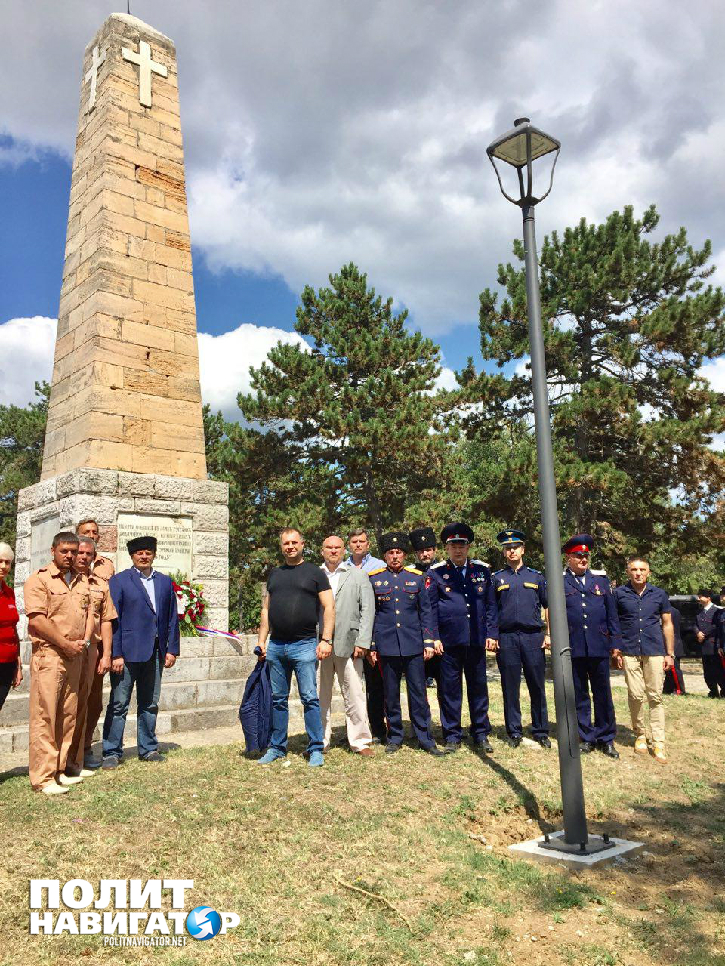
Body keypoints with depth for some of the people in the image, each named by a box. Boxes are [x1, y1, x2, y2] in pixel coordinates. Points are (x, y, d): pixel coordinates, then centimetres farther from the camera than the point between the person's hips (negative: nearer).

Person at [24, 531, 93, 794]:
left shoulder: (82, 581, 15)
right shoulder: (38, 580, -6)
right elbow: (37, 619, -14)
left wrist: (84, 640, -1)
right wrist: (66, 644, -12)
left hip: (75, 656, 7)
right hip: (48, 654, -7)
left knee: (68, 715, 11)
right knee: (44, 716, -4)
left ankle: (59, 770, 22)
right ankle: (42, 778, 3)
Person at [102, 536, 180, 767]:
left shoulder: (165, 582, 11)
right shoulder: (118, 581, -1)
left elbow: (172, 618, 12)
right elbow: (112, 619, -6)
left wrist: (172, 649, 5)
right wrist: (115, 654, -11)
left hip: (155, 653, 4)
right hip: (128, 652, -4)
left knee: (149, 704, 13)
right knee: (119, 704, 2)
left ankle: (148, 748, 23)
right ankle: (112, 752, 12)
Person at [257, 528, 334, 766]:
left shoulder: (314, 572, 2)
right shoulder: (274, 575, 15)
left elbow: (329, 607, -2)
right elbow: (267, 609, 18)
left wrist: (326, 640, -11)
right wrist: (261, 640, 9)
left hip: (304, 645, -4)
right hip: (275, 646, 5)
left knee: (310, 698, -4)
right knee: (278, 699, 10)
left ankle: (316, 749, 5)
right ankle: (277, 747, 21)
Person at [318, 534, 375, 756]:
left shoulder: (358, 575, 9)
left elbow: (367, 610, 3)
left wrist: (362, 642, -5)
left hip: (348, 643, -1)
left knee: (354, 695, 2)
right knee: (320, 696, 7)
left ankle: (360, 740, 13)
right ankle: (320, 741, 19)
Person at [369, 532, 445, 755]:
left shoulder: (416, 577, 5)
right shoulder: (374, 579, 3)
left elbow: (426, 611, 6)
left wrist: (429, 642, 0)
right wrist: (371, 646, 3)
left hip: (414, 645, 0)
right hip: (387, 646, 0)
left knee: (418, 692, 4)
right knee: (391, 694, 8)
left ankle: (425, 738, 14)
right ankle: (394, 738, 21)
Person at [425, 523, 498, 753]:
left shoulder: (482, 570, 9)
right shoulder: (435, 573, 2)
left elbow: (491, 605, 11)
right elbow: (430, 608, 0)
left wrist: (492, 634, 3)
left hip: (476, 640, 2)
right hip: (448, 641, -2)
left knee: (478, 687, 10)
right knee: (449, 689, 5)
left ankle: (481, 734, 24)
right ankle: (452, 735, 17)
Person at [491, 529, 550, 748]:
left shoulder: (536, 576, 10)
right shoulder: (497, 578, 8)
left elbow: (548, 607, 12)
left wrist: (549, 634, 3)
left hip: (533, 637, 0)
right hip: (507, 639, 0)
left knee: (537, 686, 4)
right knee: (510, 688, 4)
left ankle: (540, 731, 16)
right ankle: (514, 732, 14)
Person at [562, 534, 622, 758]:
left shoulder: (601, 579, 11)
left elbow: (612, 613, 11)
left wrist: (615, 642, 6)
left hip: (599, 647, 2)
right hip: (573, 648, -2)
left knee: (603, 694, 8)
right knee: (579, 695, 7)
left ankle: (606, 739, 20)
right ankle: (586, 738, 19)